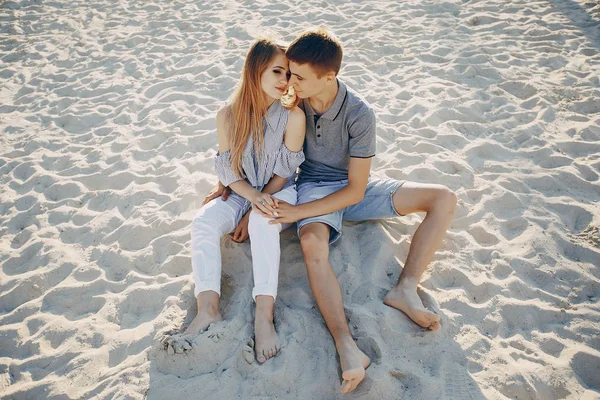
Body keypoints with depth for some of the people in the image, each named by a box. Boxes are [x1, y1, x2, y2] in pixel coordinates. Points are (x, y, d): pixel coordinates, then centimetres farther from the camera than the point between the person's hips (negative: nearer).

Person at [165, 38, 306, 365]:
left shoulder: (293, 116, -14)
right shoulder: (229, 115, -7)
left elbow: (284, 171, -9)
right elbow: (227, 168, -5)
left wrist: (254, 213, -12)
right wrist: (253, 197, -24)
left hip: (280, 193, -3)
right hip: (241, 192, 3)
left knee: (263, 223, -37)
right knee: (203, 221, -26)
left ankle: (264, 315, -41)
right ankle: (208, 311, -36)